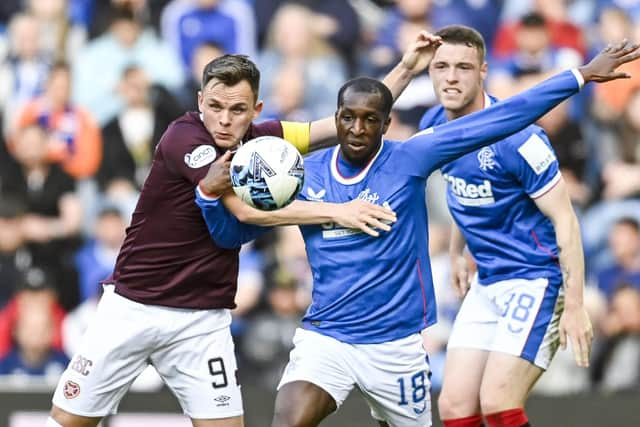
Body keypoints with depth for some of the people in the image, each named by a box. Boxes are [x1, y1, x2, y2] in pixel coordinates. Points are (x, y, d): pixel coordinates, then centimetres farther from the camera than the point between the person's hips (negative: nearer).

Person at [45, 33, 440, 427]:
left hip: (202, 320, 4)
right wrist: (336, 211, -29)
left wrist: (407, 68, -3)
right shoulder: (183, 138, -18)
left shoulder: (258, 140, 0)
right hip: (133, 307, -4)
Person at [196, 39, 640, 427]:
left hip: (396, 342, 0)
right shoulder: (305, 174, 0)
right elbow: (232, 234, 8)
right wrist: (212, 193, -13)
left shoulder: (409, 160, -7)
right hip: (325, 336, 0)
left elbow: (505, 118, -9)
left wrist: (581, 76, -11)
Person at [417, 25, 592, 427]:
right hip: (488, 284, 8)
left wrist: (574, 305, -22)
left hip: (537, 278, -8)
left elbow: (565, 219, -18)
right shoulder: (434, 125, 2)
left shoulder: (515, 137, -21)